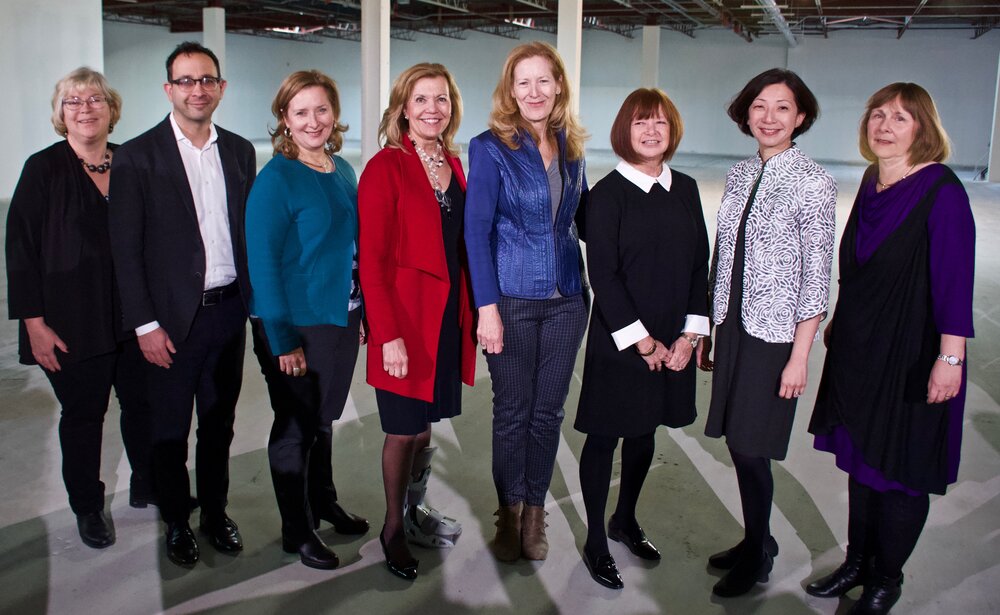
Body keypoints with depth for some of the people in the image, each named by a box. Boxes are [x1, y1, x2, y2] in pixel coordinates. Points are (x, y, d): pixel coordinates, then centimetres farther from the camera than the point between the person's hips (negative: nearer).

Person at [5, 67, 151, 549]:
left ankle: (147, 487, 33)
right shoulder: (44, 169, -5)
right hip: (72, 324, -3)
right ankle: (88, 508, 27)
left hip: (133, 316, 3)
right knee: (83, 414, 9)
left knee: (144, 402, 11)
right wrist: (34, 324, -11)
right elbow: (21, 250, -6)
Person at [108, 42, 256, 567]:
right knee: (170, 427, 11)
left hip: (229, 309, 4)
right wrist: (145, 325, -11)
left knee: (219, 421, 16)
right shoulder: (137, 156, -6)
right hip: (174, 317, -3)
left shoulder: (239, 151, 6)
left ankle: (216, 510, 34)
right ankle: (176, 522, 30)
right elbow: (126, 249, -8)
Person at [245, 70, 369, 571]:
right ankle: (296, 531, 27)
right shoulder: (275, 179, -15)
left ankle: (324, 502, 42)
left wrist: (363, 311, 9)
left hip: (342, 318, 6)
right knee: (295, 426, 9)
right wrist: (283, 339, -18)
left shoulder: (343, 171, 5)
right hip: (295, 326, -6)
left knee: (324, 418, 21)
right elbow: (262, 263, -16)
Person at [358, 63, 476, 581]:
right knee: (404, 430, 4)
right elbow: (372, 260, -14)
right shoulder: (386, 168, -11)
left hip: (448, 315, 6)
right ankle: (393, 528, 24)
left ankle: (414, 511, 35)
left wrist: (472, 310, 9)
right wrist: (389, 334, -19)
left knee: (425, 424, 16)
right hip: (406, 320, -6)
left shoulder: (453, 165, 10)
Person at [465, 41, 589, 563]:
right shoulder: (490, 148, -5)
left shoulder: (570, 149, 9)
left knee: (548, 412, 10)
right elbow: (476, 230, -9)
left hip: (565, 300, 4)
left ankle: (535, 512, 25)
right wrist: (487, 306, -15)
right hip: (512, 300, -4)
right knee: (512, 412, 7)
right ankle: (509, 513, 23)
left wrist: (589, 288, 6)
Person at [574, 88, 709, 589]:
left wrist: (690, 334, -2)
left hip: (672, 344, 5)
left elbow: (700, 264, 7)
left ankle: (625, 521, 38)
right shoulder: (607, 194, -9)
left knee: (644, 433, 18)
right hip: (619, 343, -5)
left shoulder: (685, 190, 7)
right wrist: (642, 342, -13)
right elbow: (603, 275, -13)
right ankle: (595, 541, 21)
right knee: (604, 436, 6)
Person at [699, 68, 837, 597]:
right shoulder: (739, 176, 8)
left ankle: (756, 558, 22)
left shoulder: (813, 184, -10)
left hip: (775, 333, -6)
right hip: (732, 325, 6)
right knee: (735, 440, 12)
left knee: (749, 444, 0)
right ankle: (757, 542, 33)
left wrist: (799, 356, -13)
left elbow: (816, 278, -11)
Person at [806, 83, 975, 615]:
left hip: (912, 353, -7)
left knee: (900, 469, 7)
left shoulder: (942, 192, -16)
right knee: (859, 457, 17)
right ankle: (858, 562, 34)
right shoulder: (872, 182, 6)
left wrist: (950, 357, -21)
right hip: (858, 348, 7)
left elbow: (954, 280, -18)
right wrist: (840, 322, 19)